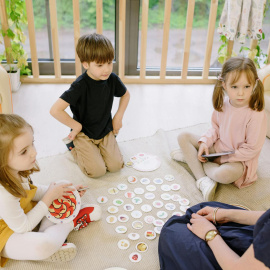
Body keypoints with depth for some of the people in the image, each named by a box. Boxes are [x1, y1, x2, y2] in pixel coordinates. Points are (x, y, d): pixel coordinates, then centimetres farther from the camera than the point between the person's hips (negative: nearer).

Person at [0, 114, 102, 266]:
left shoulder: (16, 170, -15)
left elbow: (30, 191, 6)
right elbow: (23, 228, -26)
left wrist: (59, 191, -9)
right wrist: (49, 197, -21)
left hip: (24, 214, 8)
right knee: (43, 247, -35)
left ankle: (45, 234, -8)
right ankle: (71, 224, -7)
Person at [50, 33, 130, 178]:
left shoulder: (112, 79, -10)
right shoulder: (80, 86, -26)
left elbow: (125, 95, 13)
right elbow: (55, 110, -30)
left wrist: (118, 117, 3)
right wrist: (77, 126, -19)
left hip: (105, 131, 4)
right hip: (84, 133, -4)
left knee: (116, 166, -7)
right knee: (98, 170, -12)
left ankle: (98, 146, 21)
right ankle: (74, 147, 14)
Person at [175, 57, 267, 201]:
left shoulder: (256, 114, -26)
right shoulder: (223, 104, -8)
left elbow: (251, 149, -21)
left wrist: (222, 159, -18)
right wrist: (205, 142, -11)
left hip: (238, 159, -6)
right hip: (217, 148, 7)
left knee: (224, 174, -39)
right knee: (183, 137, -3)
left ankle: (190, 157, -9)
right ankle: (203, 180, -17)